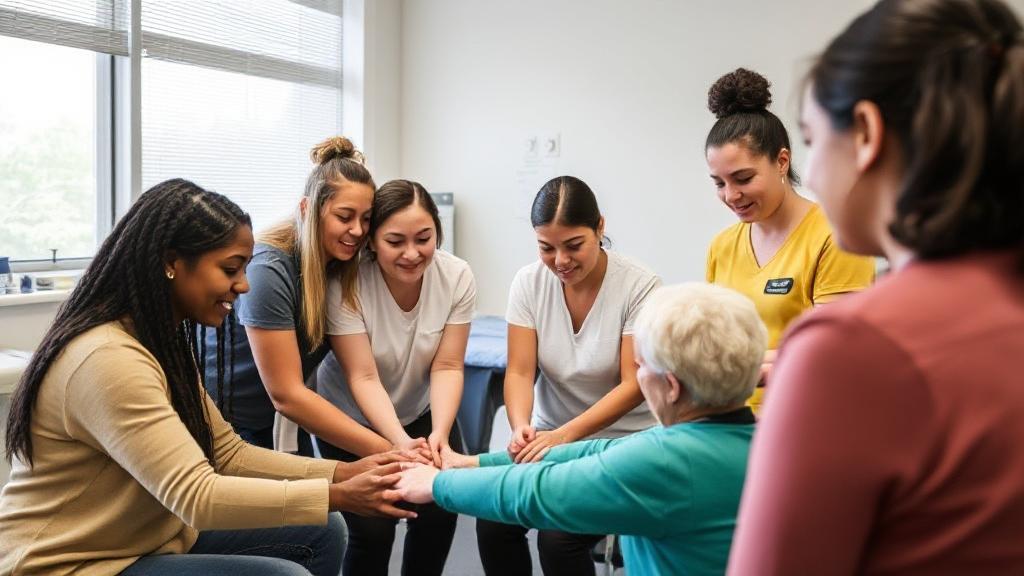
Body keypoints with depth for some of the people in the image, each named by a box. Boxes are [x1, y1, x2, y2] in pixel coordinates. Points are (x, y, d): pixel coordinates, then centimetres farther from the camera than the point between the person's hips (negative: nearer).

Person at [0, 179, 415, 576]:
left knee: (321, 533, 4)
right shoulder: (108, 359, -26)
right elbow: (196, 496, -31)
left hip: (148, 537, 9)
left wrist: (343, 473, -8)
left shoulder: (164, 341, 6)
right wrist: (338, 496, -28)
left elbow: (228, 455, 4)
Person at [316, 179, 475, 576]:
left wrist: (440, 434, -33)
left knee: (440, 513, -4)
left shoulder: (457, 277, -20)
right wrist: (402, 444, -41)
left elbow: (447, 367, -18)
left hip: (423, 413, 3)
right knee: (372, 530, -10)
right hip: (352, 419, -3)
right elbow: (363, 378, -29)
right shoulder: (346, 285, -28)